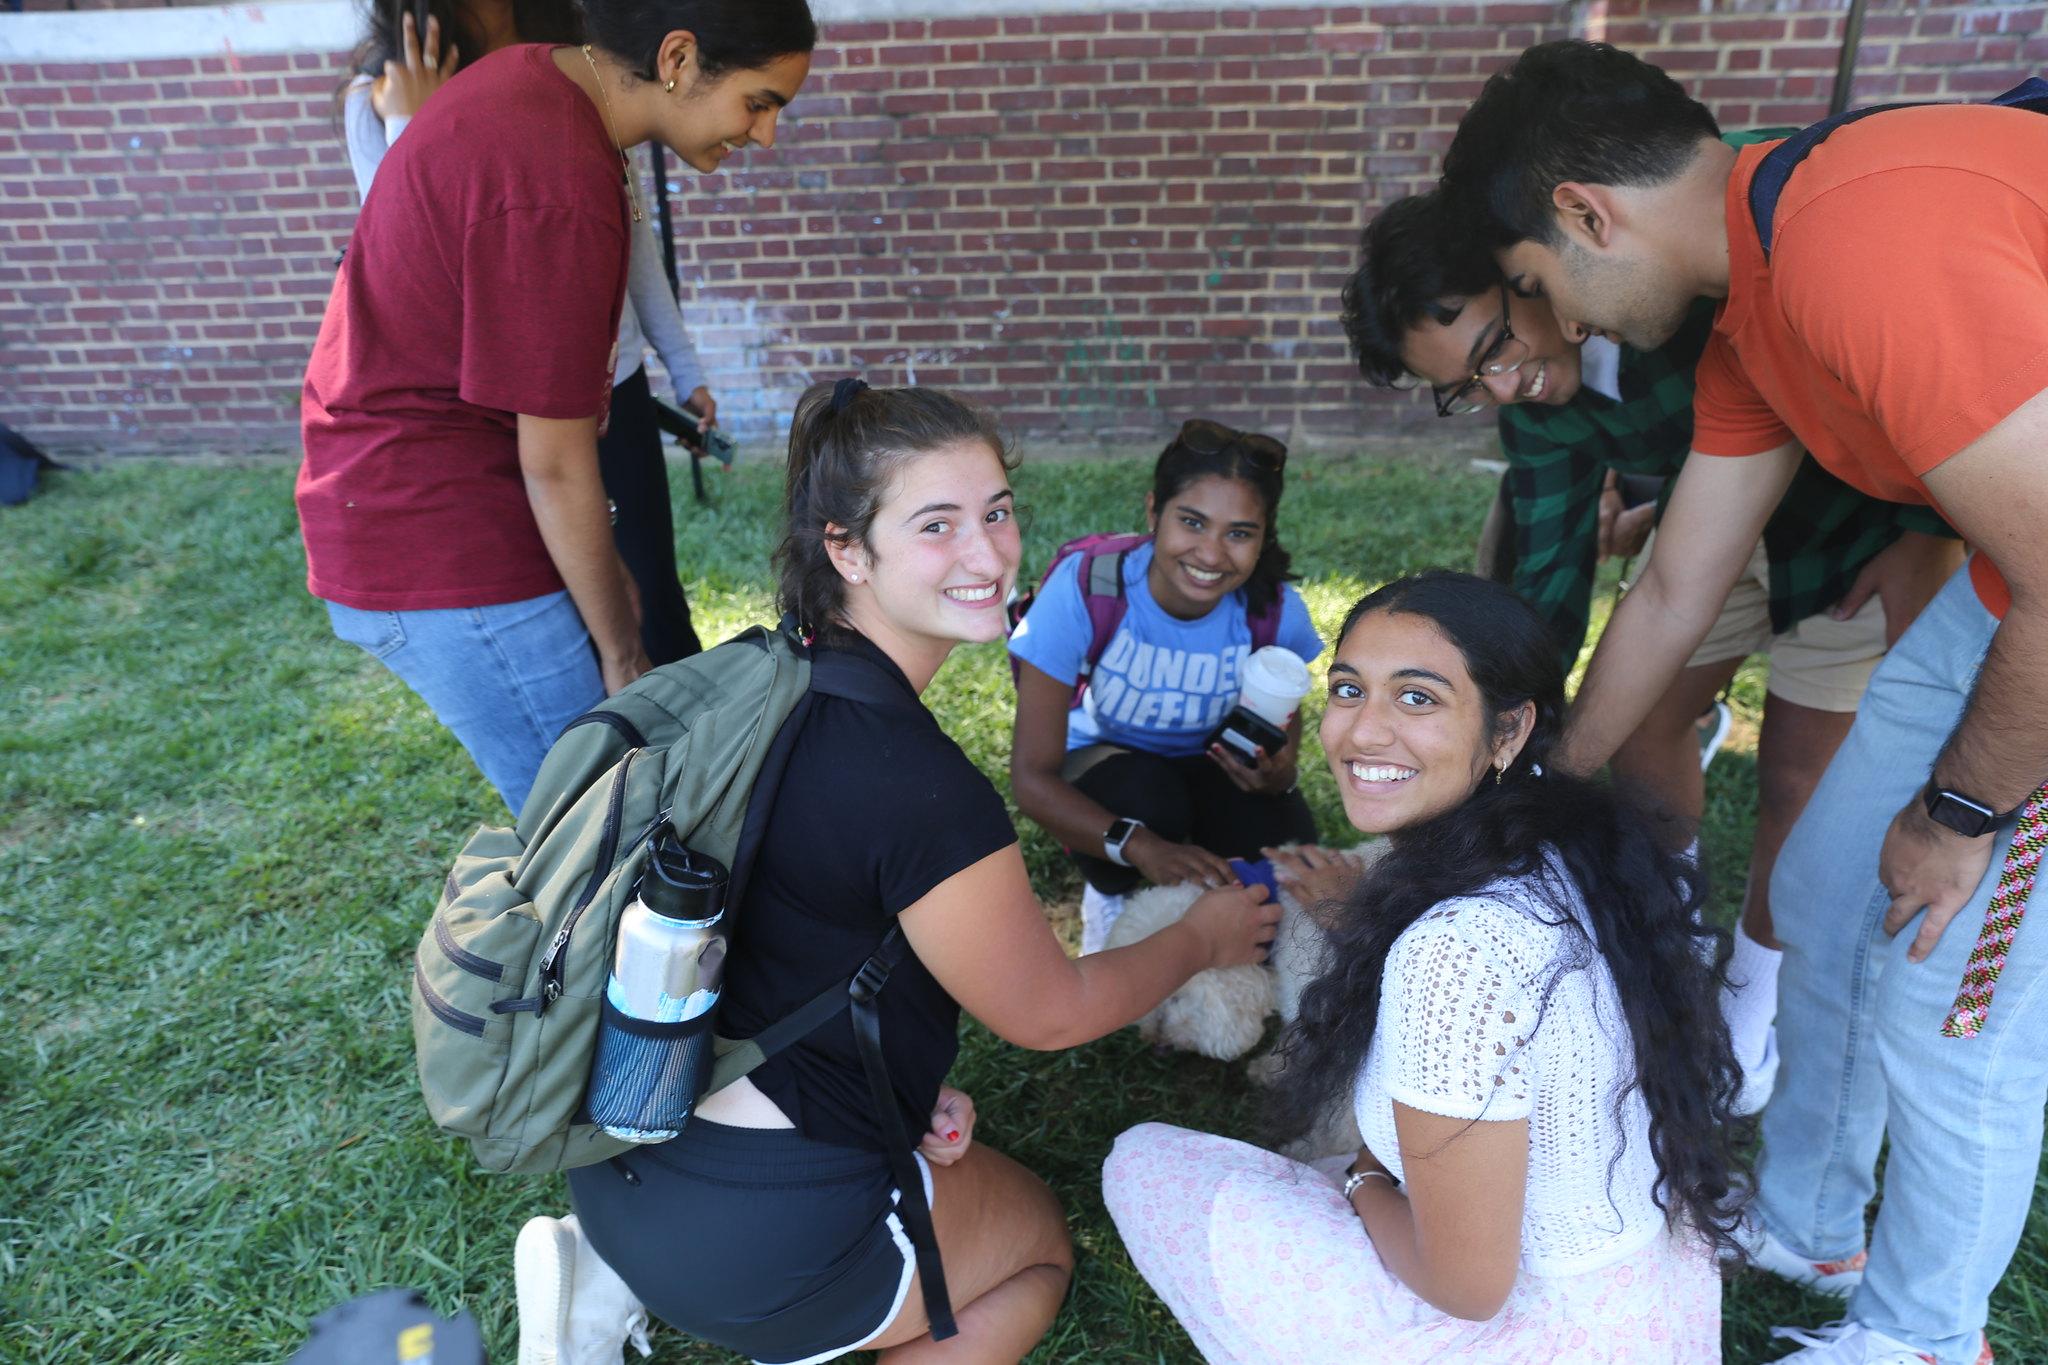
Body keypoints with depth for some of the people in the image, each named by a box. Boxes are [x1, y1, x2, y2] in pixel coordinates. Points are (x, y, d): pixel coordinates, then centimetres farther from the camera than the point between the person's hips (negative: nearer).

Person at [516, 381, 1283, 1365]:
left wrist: (911, 1079, 6)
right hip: (757, 1227, -6)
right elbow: (1045, 1013, -10)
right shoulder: (918, 783, -27)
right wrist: (1205, 936, 6)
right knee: (1041, 1245, 23)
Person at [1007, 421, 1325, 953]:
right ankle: (1108, 897, -1)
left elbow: (1282, 743, -5)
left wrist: (1277, 774, -31)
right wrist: (1142, 846, -46)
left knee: (1286, 837, -26)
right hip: (1099, 765, -2)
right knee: (1143, 793, -35)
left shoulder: (1275, 611, -22)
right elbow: (1032, 778, -29)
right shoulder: (1084, 588, -30)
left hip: (1206, 768, 3)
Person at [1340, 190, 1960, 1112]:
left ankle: (1753, 1009, 21)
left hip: (1872, 521, -5)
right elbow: (1549, 572, -9)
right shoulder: (1535, 398, -15)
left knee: (1798, 773, -2)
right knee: (1643, 727, 7)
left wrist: (1927, 540, -25)